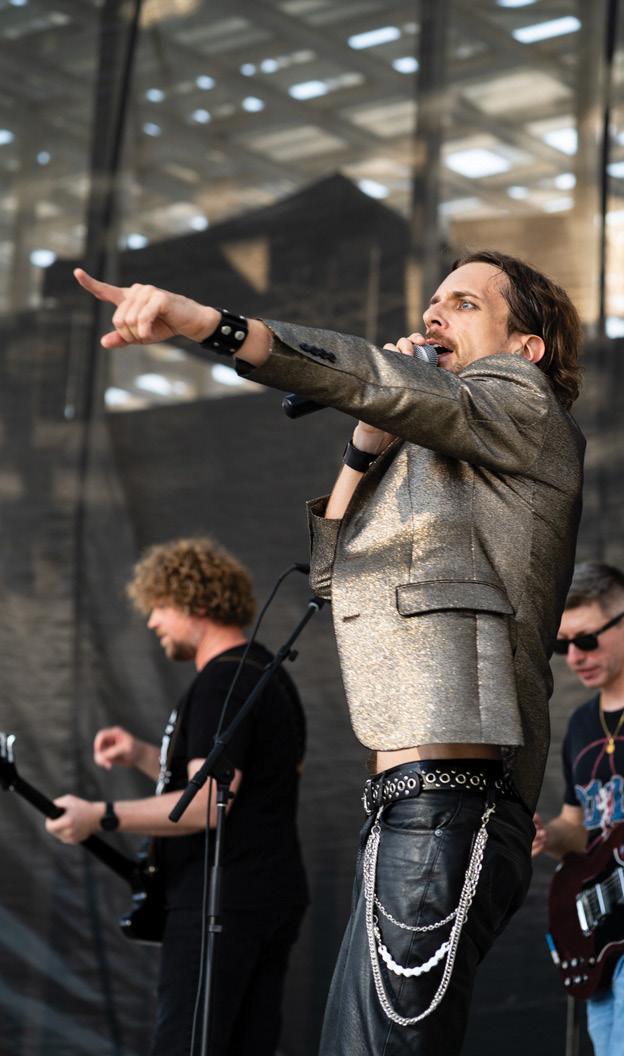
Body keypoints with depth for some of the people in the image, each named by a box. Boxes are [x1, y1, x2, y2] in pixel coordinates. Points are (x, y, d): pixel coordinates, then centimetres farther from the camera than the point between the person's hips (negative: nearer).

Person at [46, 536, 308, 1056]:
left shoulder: (222, 685, -15)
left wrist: (101, 815, -20)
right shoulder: (268, 673, 17)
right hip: (276, 898, 10)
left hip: (224, 905, -10)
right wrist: (144, 756, 16)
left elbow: (207, 805, -23)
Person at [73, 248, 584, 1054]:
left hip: (448, 804, -9)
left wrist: (208, 323, -27)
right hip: (399, 805, 9)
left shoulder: (522, 401, 2)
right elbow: (330, 572, 24)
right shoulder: (431, 450, 28)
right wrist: (368, 444, 11)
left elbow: (366, 379, -15)